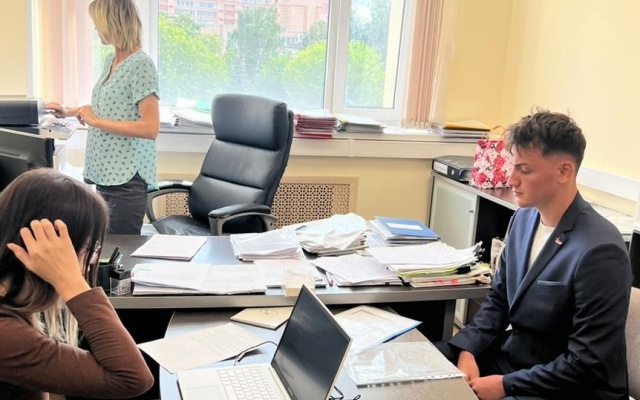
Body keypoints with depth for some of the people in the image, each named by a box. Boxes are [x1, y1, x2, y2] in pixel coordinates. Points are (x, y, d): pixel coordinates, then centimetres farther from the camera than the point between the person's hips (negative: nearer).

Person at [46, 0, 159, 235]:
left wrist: (95, 121, -16)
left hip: (127, 178, -8)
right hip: (106, 173, 8)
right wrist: (68, 112, 25)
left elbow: (150, 128, -20)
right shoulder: (111, 61, 12)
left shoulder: (141, 64, -13)